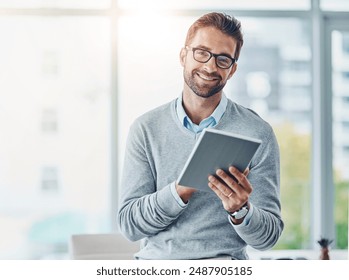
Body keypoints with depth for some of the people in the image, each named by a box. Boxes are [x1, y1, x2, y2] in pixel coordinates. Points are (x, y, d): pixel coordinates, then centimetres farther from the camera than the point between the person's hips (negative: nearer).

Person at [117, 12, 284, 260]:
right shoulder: (146, 129, 5)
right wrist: (181, 191, -15)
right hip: (155, 261, 1)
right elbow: (129, 224, 0)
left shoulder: (257, 133, 1)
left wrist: (240, 211, -18)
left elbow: (269, 235, 2)